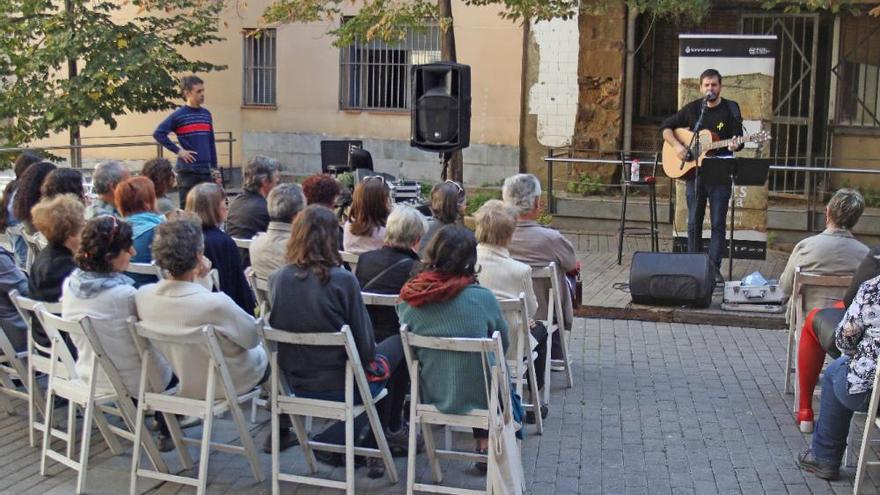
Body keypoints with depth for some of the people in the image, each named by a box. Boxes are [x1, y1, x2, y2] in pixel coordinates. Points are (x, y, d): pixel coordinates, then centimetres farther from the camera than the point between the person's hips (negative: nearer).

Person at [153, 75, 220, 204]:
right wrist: (178, 150, -13)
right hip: (187, 170, -5)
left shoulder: (206, 114, 11)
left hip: (206, 170, 5)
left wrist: (214, 167, 12)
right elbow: (158, 134, -10)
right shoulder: (179, 115, -5)